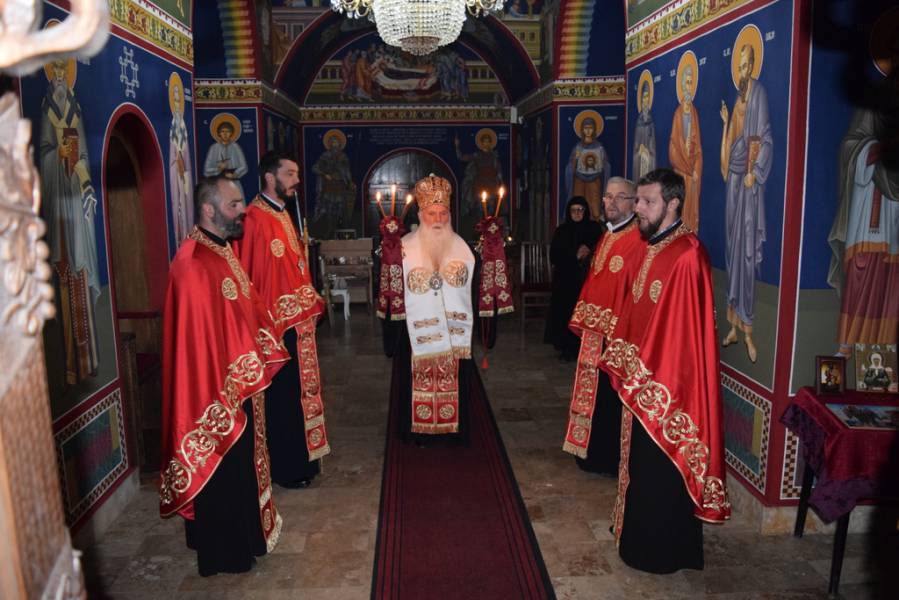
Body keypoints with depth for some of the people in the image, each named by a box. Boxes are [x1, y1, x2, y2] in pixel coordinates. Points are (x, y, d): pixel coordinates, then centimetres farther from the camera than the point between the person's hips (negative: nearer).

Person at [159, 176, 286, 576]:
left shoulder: (222, 252, 8)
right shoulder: (193, 264, -24)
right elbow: (199, 336, -25)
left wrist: (260, 356, 9)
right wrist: (234, 384, -20)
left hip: (238, 385, 10)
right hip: (217, 392, -10)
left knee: (240, 465, 22)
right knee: (222, 472, 7)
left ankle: (240, 536, 40)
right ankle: (222, 553, 26)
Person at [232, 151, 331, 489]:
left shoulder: (283, 215, 12)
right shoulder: (255, 219, -18)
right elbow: (253, 277, -21)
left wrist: (310, 303, 15)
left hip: (297, 321, 10)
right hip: (277, 326, -9)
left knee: (298, 390, 18)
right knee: (283, 395, 3)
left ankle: (300, 458, 32)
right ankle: (285, 469, 18)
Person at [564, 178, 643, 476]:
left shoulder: (639, 241, -15)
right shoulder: (605, 239, 13)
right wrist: (583, 319, 13)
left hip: (619, 336, -8)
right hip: (594, 332, 9)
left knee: (612, 397, 4)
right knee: (594, 393, 18)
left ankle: (613, 460, 21)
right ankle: (595, 451, 34)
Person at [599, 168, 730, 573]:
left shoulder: (687, 257, -21)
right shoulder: (650, 249, 8)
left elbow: (684, 328, -23)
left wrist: (644, 372, -18)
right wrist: (623, 357, 9)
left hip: (667, 386, -9)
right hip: (641, 381, 9)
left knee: (662, 469, 6)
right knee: (642, 462, 21)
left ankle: (661, 551, 25)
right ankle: (640, 533, 39)